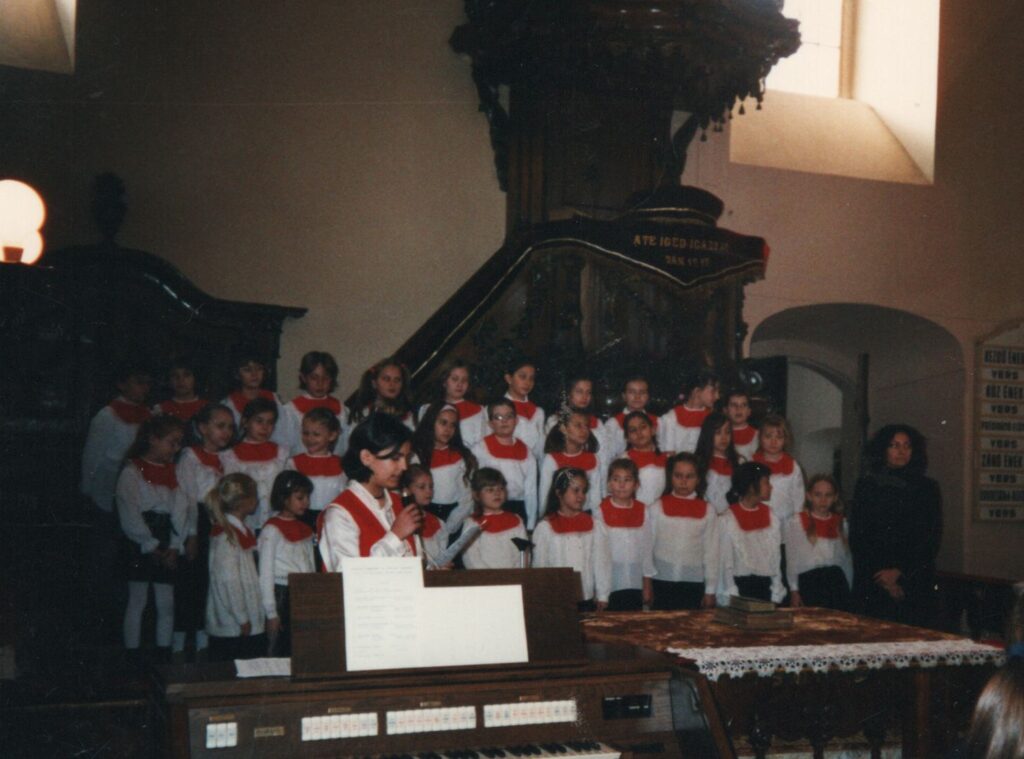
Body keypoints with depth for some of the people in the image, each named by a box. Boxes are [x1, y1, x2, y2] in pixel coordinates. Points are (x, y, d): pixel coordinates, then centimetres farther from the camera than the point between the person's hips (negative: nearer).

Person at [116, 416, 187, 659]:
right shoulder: (132, 472, -6)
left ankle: (164, 656, 14)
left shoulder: (173, 472, 11)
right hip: (140, 545, -5)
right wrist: (152, 547, -13)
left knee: (167, 603, 6)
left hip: (166, 549, 5)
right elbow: (129, 516, -13)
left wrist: (175, 547, -5)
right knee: (137, 601, 1)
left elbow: (180, 511, 5)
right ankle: (132, 656, 9)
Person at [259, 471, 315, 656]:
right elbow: (266, 574, -9)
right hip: (282, 594, -6)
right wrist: (271, 613, -11)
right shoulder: (272, 530, -7)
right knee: (279, 653, -2)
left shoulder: (304, 529, 13)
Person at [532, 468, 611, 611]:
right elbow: (539, 564, 2)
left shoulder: (593, 525, 4)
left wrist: (602, 596, 5)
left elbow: (601, 561, 5)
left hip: (586, 599, 2)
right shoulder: (545, 527, -2)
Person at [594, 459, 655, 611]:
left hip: (635, 585, 2)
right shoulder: (601, 513, -3)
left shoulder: (643, 512, 3)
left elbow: (647, 548, 7)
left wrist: (647, 586, 7)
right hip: (609, 585, -2)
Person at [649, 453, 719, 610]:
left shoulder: (707, 510, 2)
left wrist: (710, 590, 4)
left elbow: (711, 551, 4)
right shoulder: (657, 508, 1)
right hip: (661, 582, 0)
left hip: (693, 584, 0)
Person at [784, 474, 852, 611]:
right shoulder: (795, 523, 2)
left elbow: (847, 559, 16)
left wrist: (849, 589, 13)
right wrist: (794, 591, -2)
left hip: (837, 581, 3)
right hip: (808, 582, -3)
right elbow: (791, 559, 2)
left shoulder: (842, 523, 14)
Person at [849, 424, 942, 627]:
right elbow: (857, 538, 5)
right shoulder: (866, 486, 9)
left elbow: (932, 539, 5)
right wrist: (883, 578, -3)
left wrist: (900, 573, -5)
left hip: (914, 584, 0)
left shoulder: (927, 488, 9)